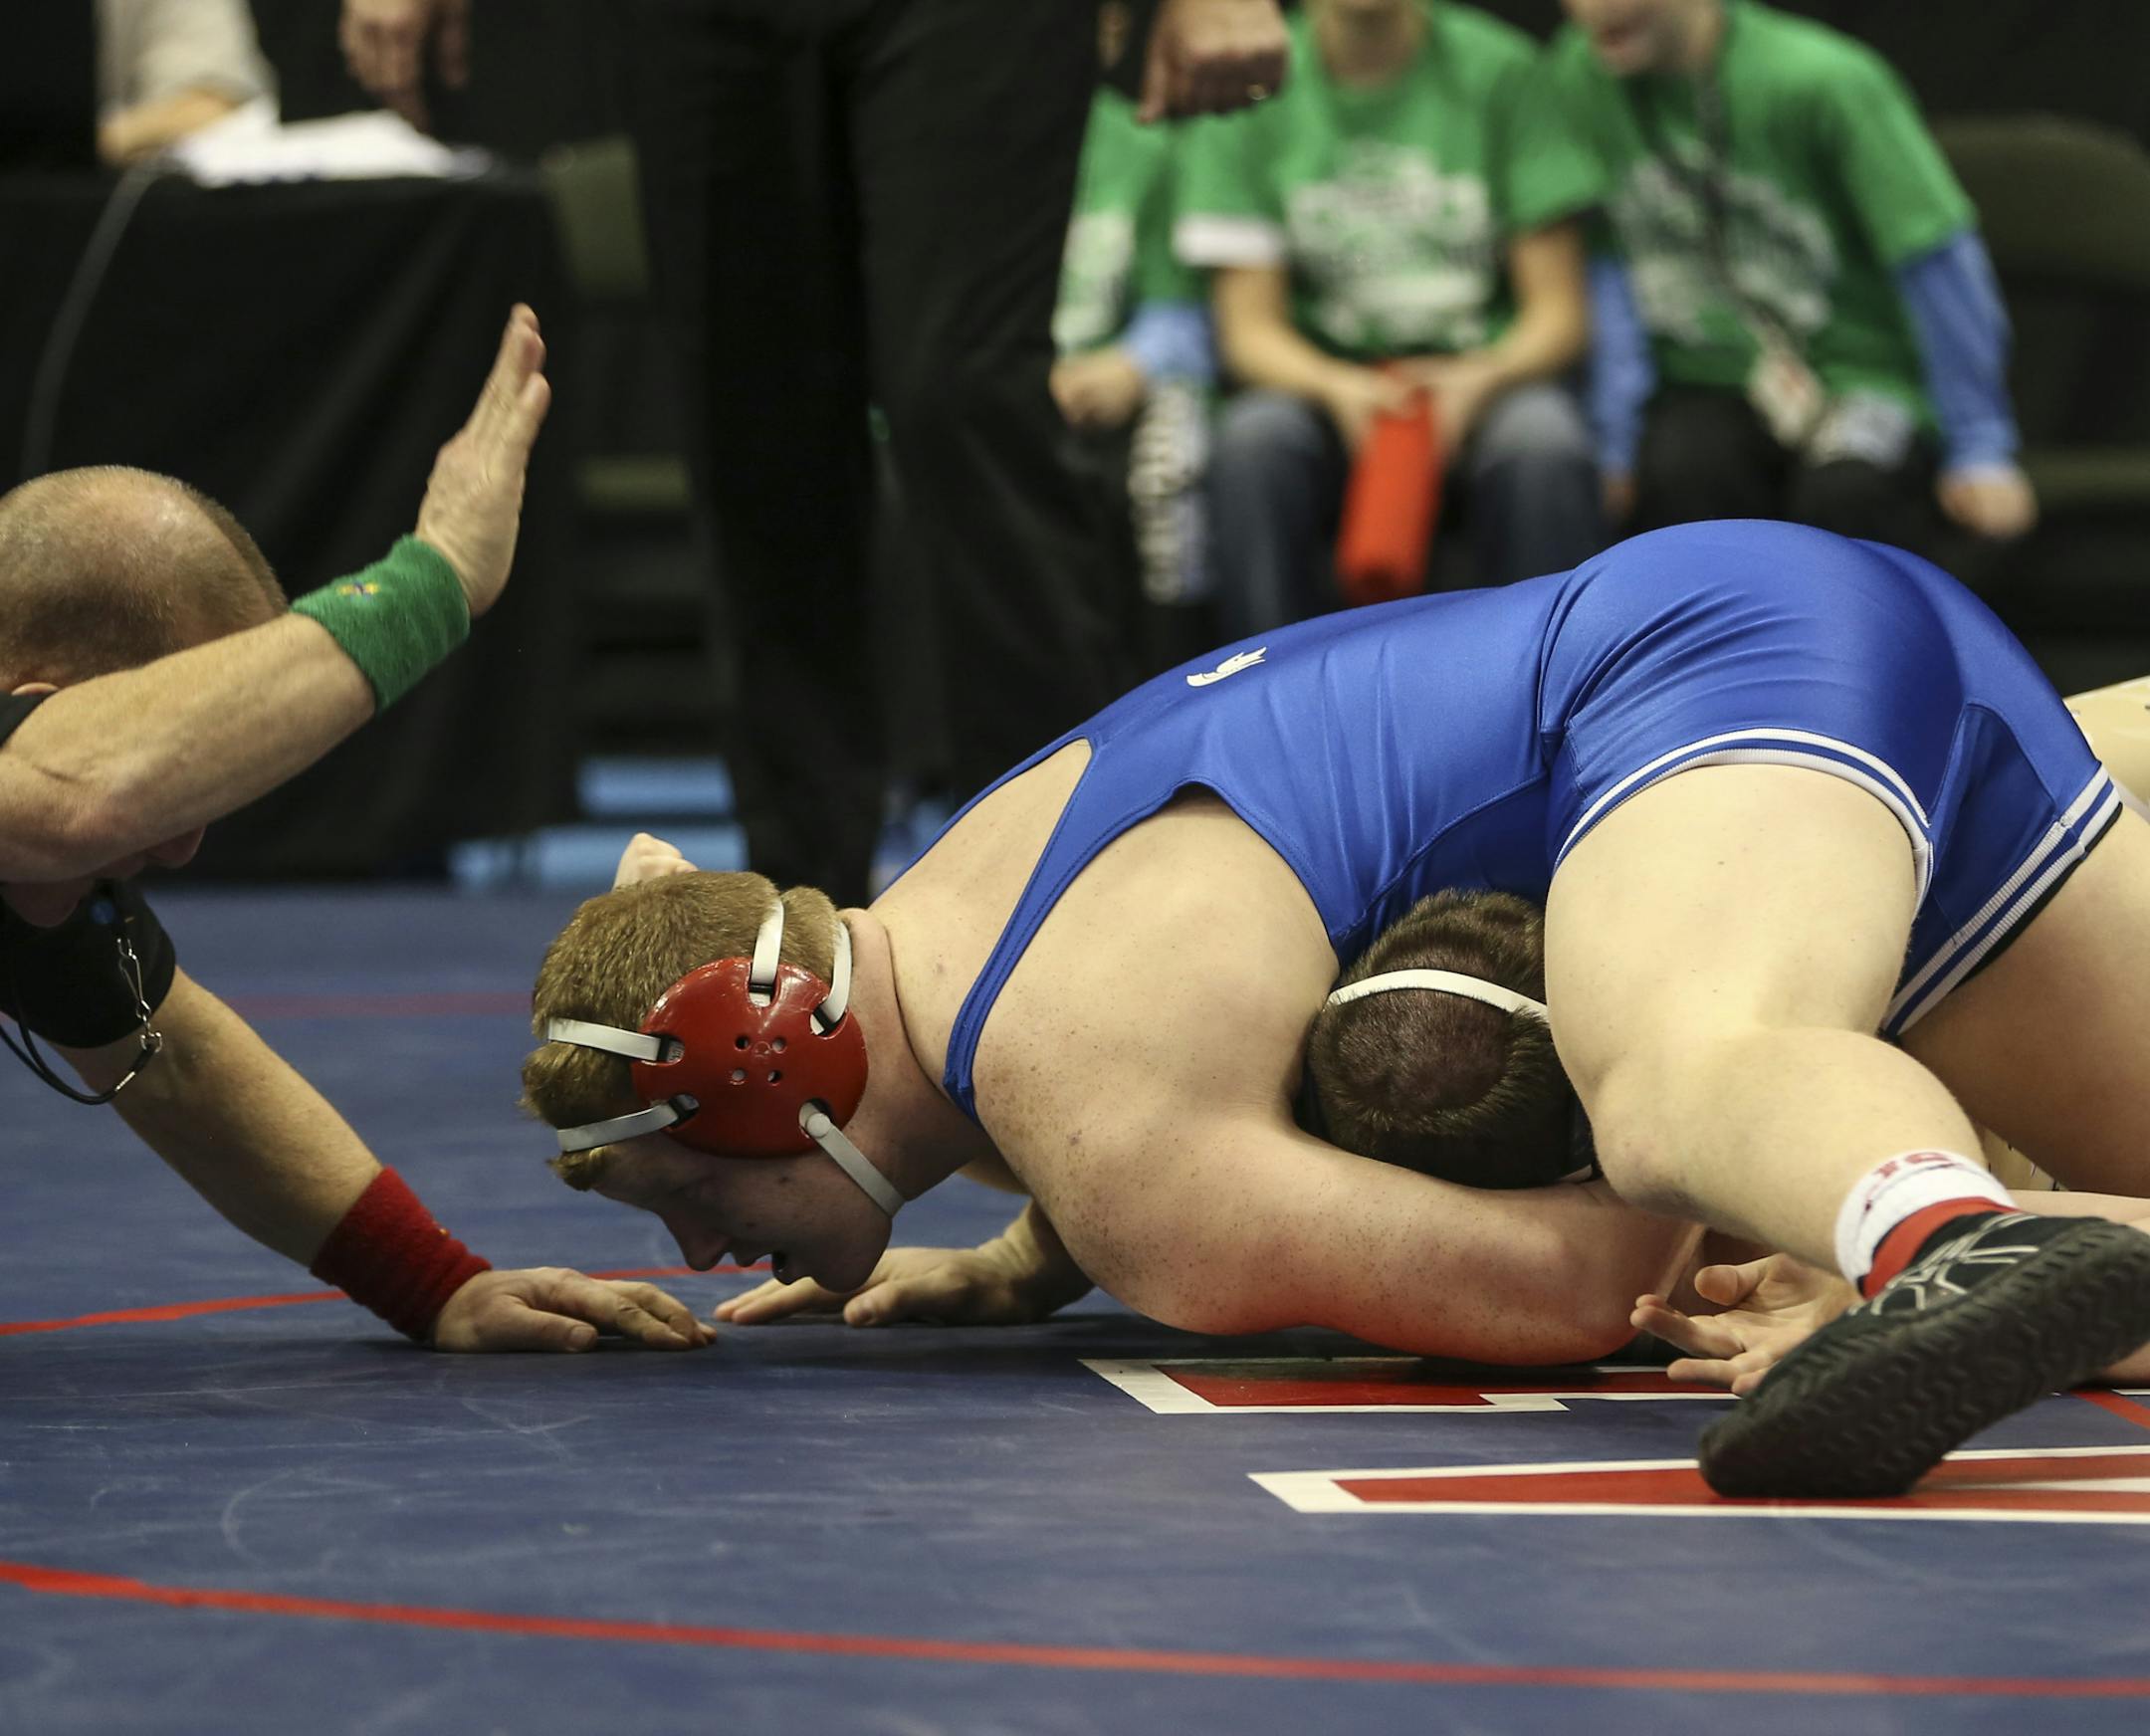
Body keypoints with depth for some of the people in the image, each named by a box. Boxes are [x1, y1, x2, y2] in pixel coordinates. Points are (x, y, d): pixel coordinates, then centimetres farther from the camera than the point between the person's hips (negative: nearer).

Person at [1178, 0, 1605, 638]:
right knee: (1254, 440, -33)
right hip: (1324, 381, 1)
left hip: (1482, 377, -1)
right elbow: (1250, 328, -2)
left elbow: (1560, 311, -2)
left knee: (1545, 445, -34)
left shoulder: (1496, 68, -2)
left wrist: (1482, 378, -23)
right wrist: (1339, 388, -23)